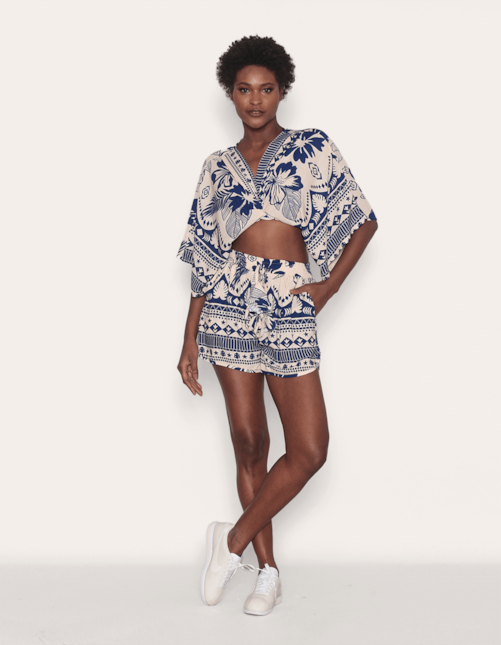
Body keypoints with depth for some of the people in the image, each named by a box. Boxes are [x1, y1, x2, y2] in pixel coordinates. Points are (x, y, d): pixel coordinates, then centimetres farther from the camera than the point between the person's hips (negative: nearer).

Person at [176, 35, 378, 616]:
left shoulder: (312, 147, 7)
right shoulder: (218, 167, 12)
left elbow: (364, 221, 7)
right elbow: (205, 262, 12)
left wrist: (329, 286, -2)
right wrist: (189, 341, 8)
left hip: (291, 308, -1)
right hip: (232, 306, 1)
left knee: (309, 450, -9)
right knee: (249, 442, 2)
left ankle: (234, 539, 10)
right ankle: (267, 570, 15)